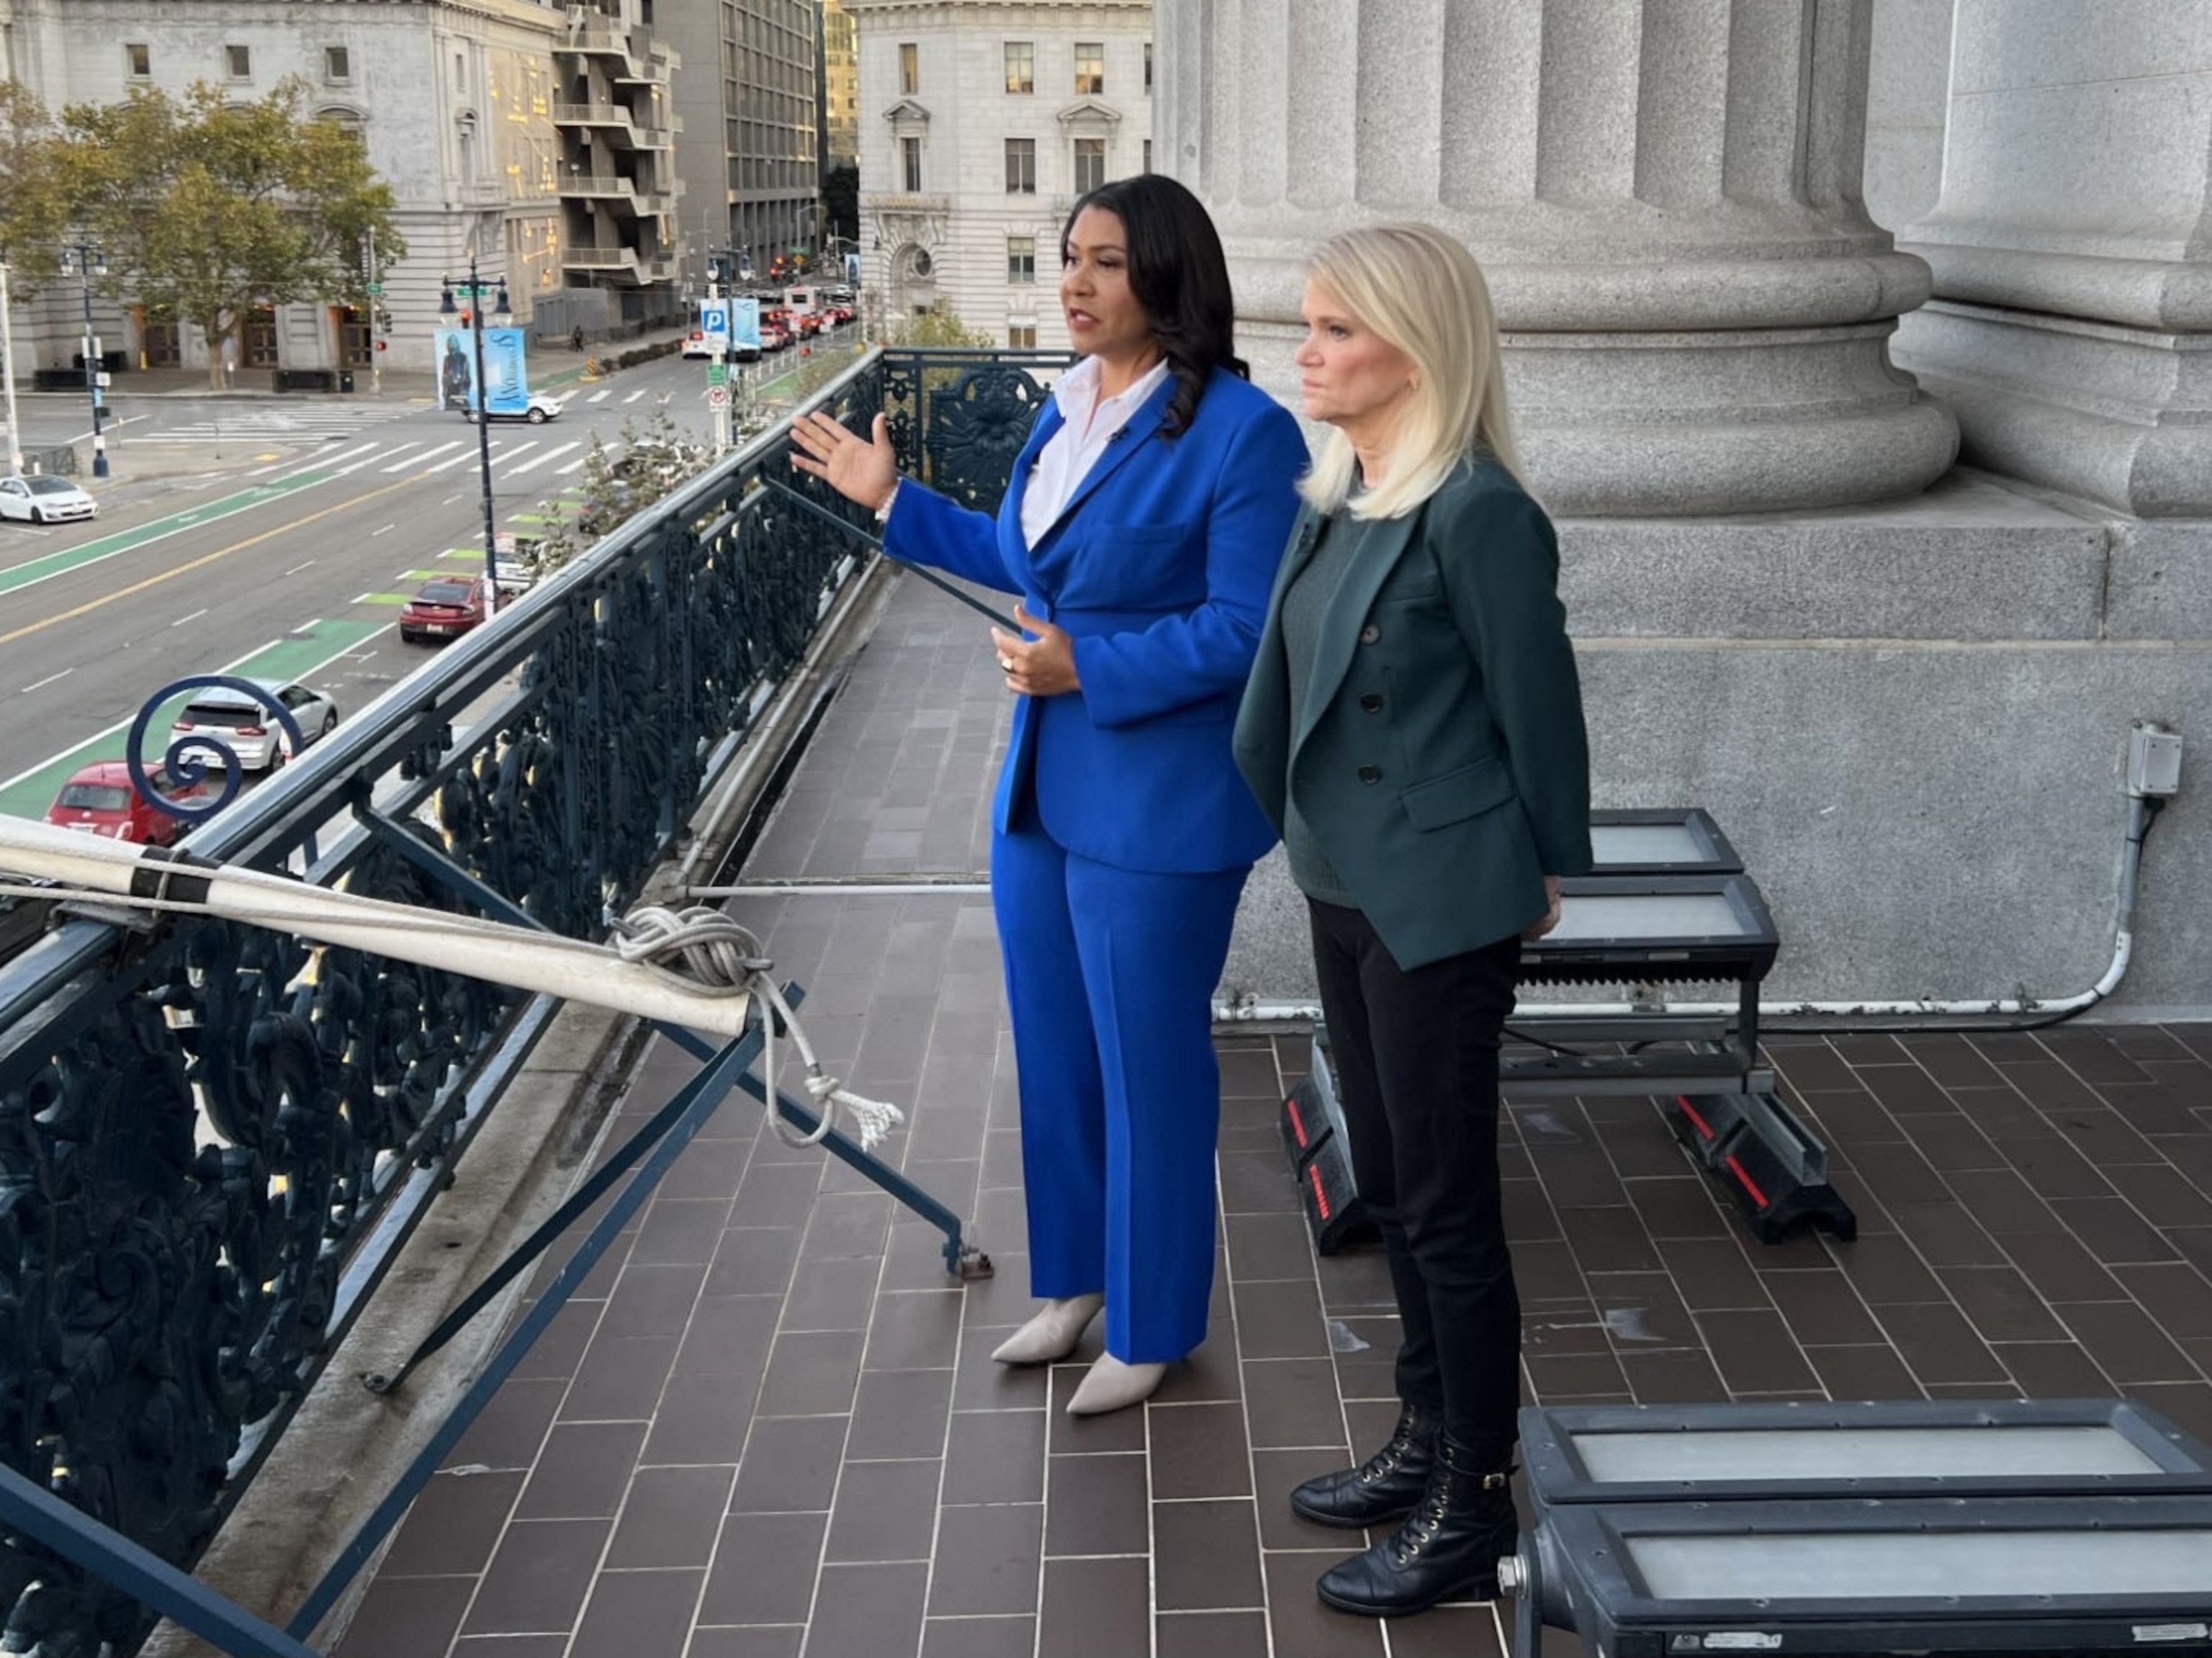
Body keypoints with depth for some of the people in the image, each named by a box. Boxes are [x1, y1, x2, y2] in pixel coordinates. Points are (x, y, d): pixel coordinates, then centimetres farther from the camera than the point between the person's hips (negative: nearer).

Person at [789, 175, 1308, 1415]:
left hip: (1160, 809, -8)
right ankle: (1076, 1279, 39)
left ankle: (1152, 1326, 25)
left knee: (1149, 1066, 6)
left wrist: (1089, 668, -26)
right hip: (1042, 790, 8)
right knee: (1053, 1050, 19)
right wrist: (895, 501, 19)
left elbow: (1248, 629, -21)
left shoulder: (1241, 431, -18)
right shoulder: (1067, 411, 8)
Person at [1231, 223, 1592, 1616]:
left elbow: (1538, 706, -12)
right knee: (1391, 1185, 19)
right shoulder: (1341, 496, 6)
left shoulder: (1476, 513, -19)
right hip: (1348, 890, 9)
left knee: (1447, 1205, 3)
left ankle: (1476, 1510, 19)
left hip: (1439, 907, -9)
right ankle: (1430, 1442, 36)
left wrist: (1545, 877, -2)